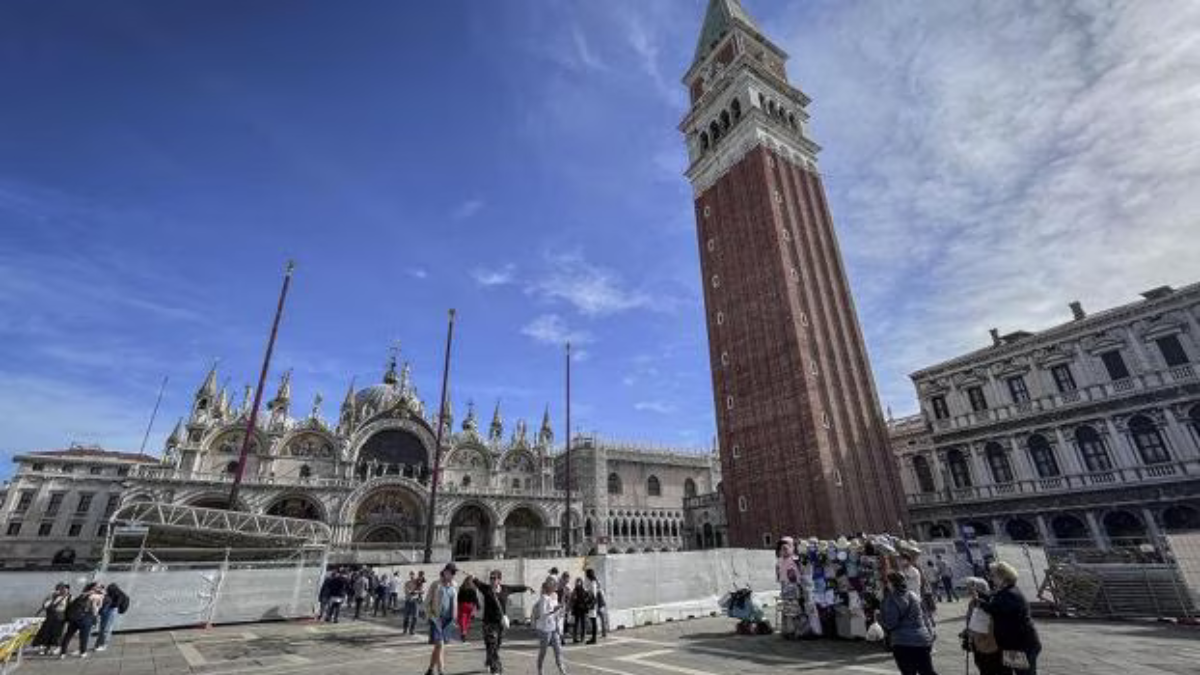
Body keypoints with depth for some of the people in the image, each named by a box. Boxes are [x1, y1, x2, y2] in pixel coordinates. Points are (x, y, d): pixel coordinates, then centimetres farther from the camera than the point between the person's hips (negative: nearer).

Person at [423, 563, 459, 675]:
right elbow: (427, 602, -4)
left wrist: (454, 616, 7)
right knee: (439, 645, -10)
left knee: (438, 646, 13)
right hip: (436, 619, -5)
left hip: (448, 620, 5)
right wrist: (431, 616, -11)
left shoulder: (454, 587, 4)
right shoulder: (435, 585, -9)